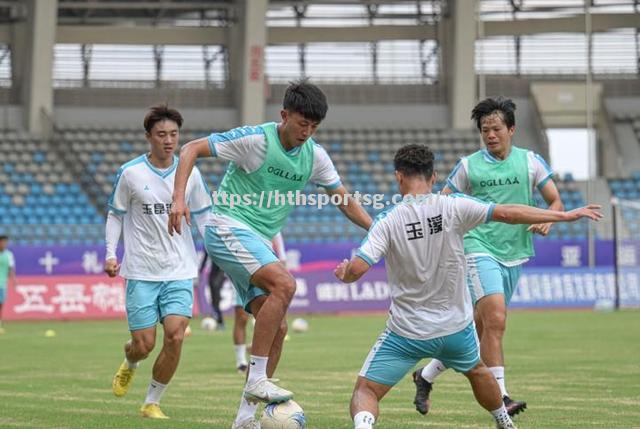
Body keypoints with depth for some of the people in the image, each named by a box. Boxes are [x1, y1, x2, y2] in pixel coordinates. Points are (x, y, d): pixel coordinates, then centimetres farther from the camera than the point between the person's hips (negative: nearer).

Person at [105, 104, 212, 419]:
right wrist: (110, 254, -5)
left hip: (180, 272, 1)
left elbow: (203, 217, 11)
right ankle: (129, 364, 38)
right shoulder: (130, 173, -3)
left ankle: (152, 403, 3)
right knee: (144, 344, -2)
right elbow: (115, 215, 7)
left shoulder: (190, 174, 3)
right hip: (142, 272, -1)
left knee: (175, 337, -15)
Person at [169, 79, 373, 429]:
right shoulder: (254, 140, -14)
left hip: (258, 242, 7)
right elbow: (191, 150, -10)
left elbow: (345, 201, 14)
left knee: (277, 329, -1)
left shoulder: (315, 156, 4)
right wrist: (179, 198, -21)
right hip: (228, 227, -7)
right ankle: (257, 380, -24)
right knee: (285, 284, -29)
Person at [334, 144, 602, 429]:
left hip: (407, 332, -3)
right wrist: (566, 215, -2)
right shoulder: (453, 207, -9)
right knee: (477, 371, 34)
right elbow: (508, 214, -9)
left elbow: (357, 268, -18)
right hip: (456, 327, 3)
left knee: (365, 392, 3)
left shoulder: (388, 220, -12)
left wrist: (343, 274, 7)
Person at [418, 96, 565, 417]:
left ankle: (427, 376, 26)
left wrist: (547, 220, -11)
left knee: (480, 328, 8)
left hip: (514, 255, 4)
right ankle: (499, 397, -18)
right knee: (495, 319, -22)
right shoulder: (469, 166, 2)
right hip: (479, 250, -4)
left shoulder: (530, 161, 6)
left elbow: (556, 201, 9)